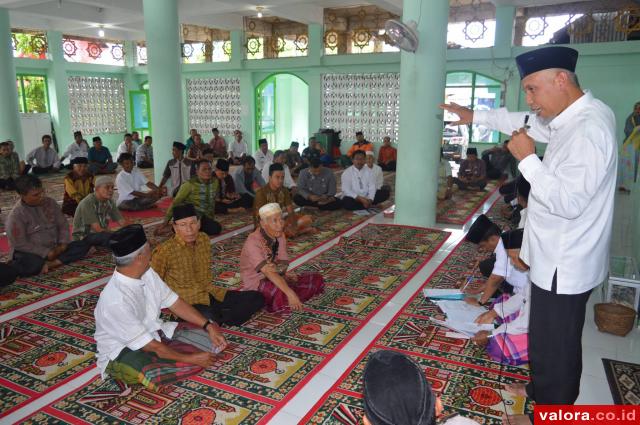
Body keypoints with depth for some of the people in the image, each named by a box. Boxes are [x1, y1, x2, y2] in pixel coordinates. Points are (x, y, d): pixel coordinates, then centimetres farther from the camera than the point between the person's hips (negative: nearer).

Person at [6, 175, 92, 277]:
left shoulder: (50, 202, 1)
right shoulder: (16, 215, -15)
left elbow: (63, 225, 8)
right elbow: (20, 244, -17)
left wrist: (63, 244, -8)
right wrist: (47, 253, -20)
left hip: (54, 249, 6)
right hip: (32, 253, -6)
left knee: (83, 245, -11)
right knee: (34, 265, -40)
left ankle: (49, 264, -25)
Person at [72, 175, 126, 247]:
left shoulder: (109, 202, 0)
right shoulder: (87, 203, -20)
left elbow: (122, 223, -3)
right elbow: (98, 230, -23)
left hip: (101, 234, 6)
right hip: (83, 237, -6)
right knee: (109, 237, -33)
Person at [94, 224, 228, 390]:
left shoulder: (147, 273, -8)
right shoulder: (116, 301, -32)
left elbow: (175, 303, 1)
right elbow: (151, 347, -26)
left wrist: (208, 326, -8)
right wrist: (189, 359, -18)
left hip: (154, 333, 8)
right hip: (123, 352, -8)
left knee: (211, 334, 0)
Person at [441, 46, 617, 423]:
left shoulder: (588, 130, -26)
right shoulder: (575, 116, 4)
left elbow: (568, 203, -30)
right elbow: (525, 122, 21)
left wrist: (527, 158, -23)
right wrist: (474, 116, 24)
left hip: (564, 262, -10)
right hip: (558, 256, 10)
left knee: (555, 344, 9)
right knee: (548, 337, 26)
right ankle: (542, 391, 46)